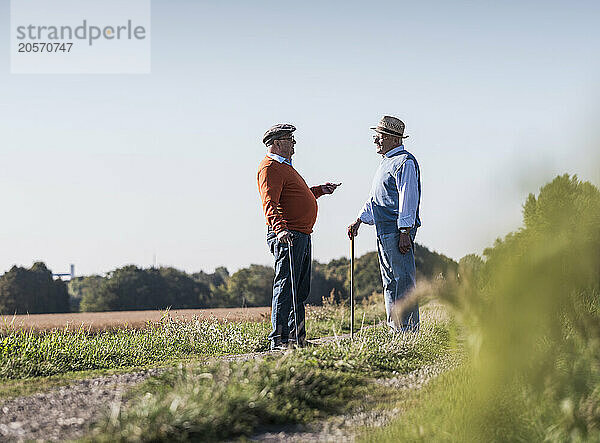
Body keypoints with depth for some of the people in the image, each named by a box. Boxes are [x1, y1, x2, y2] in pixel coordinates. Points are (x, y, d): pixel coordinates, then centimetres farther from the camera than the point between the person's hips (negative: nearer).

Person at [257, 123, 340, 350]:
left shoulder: (284, 166, 23)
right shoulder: (270, 168, -11)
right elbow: (270, 203, -25)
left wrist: (320, 190, 41)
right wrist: (279, 228, -39)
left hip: (302, 236, 11)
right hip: (287, 235, -11)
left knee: (300, 290, 14)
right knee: (285, 287, -12)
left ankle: (297, 336, 21)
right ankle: (279, 339, -11)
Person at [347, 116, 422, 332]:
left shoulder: (404, 162, -11)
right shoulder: (386, 162, 21)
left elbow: (408, 198, -18)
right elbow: (374, 198, 28)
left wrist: (405, 233, -22)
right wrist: (359, 221, 20)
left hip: (398, 231, -10)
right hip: (384, 231, 10)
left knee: (403, 281, -10)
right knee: (390, 282, 11)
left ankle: (409, 330, -8)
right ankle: (396, 330, 16)